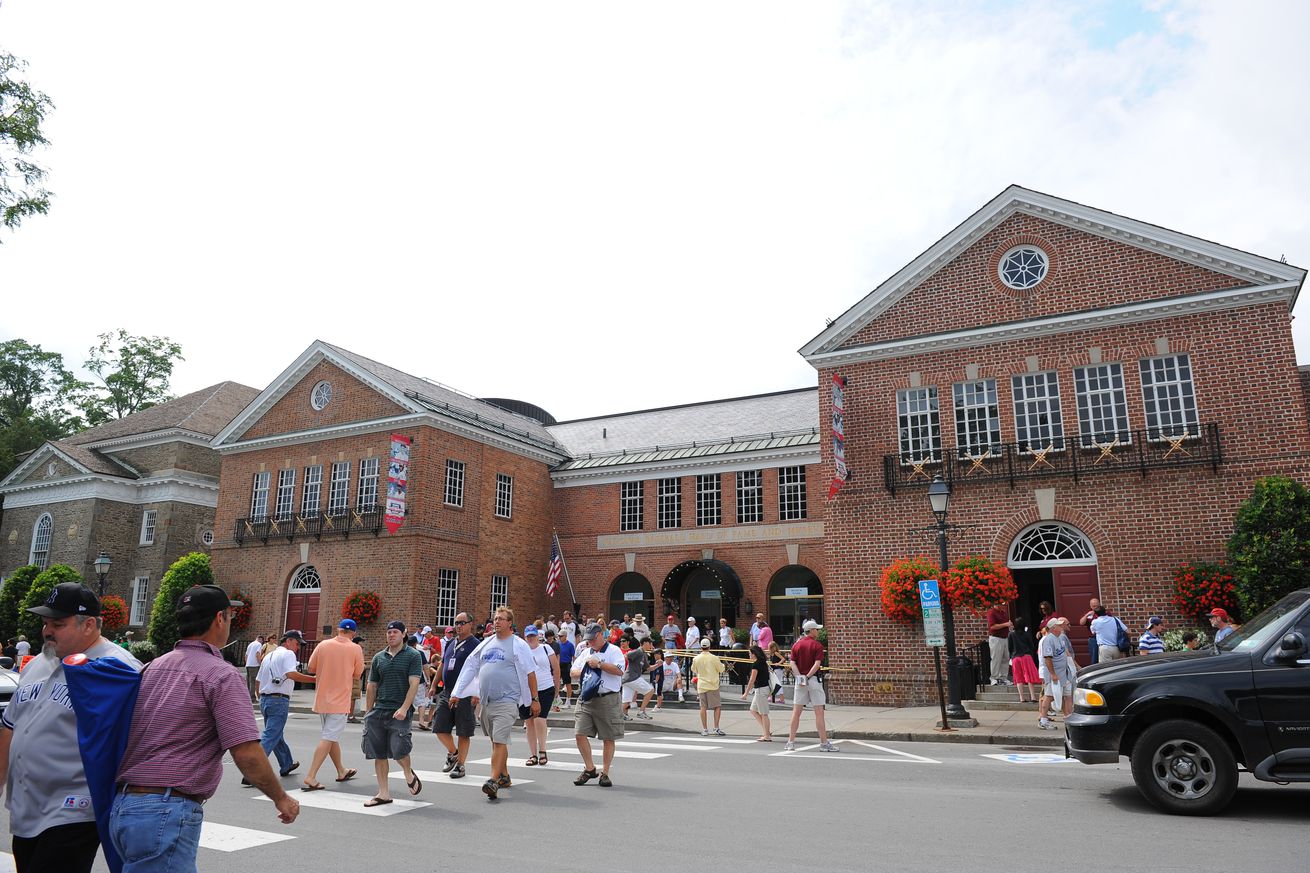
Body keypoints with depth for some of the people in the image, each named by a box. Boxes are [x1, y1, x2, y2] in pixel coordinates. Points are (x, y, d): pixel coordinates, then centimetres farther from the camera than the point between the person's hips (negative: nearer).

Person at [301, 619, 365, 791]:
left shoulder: (323, 645, 0)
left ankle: (341, 772, 31)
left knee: (332, 737, 17)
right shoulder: (355, 649, -8)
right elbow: (357, 676, -3)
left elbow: (311, 668, 5)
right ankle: (310, 777, -11)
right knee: (328, 739, -3)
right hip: (340, 701, -5)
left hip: (321, 699, 5)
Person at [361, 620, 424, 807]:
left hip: (399, 712, -5)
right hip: (379, 710, 5)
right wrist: (368, 713, 12)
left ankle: (409, 774, 19)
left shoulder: (413, 656, -1)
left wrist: (404, 708, -19)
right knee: (379, 754, 5)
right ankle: (383, 793, 16)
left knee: (399, 750, -13)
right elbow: (372, 687, 16)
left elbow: (414, 684, -9)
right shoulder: (378, 658, 13)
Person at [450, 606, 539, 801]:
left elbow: (530, 673, -4)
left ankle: (494, 781, -15)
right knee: (495, 740, 16)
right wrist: (458, 693, 12)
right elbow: (471, 668, 15)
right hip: (486, 701, 6)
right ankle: (504, 776, 29)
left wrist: (535, 699, -5)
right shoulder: (486, 644, 11)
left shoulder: (518, 645, -5)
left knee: (500, 741, -13)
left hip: (506, 701, -6)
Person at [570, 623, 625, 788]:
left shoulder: (613, 651, -3)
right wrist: (582, 672, -5)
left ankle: (604, 773, 15)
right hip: (586, 699, 5)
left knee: (608, 738, 2)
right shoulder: (585, 652, 17)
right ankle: (589, 769, 14)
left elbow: (619, 670, -17)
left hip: (608, 700, -5)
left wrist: (599, 664, -16)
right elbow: (573, 672, 16)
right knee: (580, 734, -2)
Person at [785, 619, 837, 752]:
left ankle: (791, 742, 9)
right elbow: (817, 664, -16)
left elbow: (792, 664, -1)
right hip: (814, 680, -4)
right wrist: (808, 676, -15)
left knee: (796, 712, 7)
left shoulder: (796, 645, 8)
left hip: (800, 680, 4)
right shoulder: (817, 645, -5)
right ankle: (824, 743, 2)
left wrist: (800, 677, -8)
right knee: (819, 713, 0)